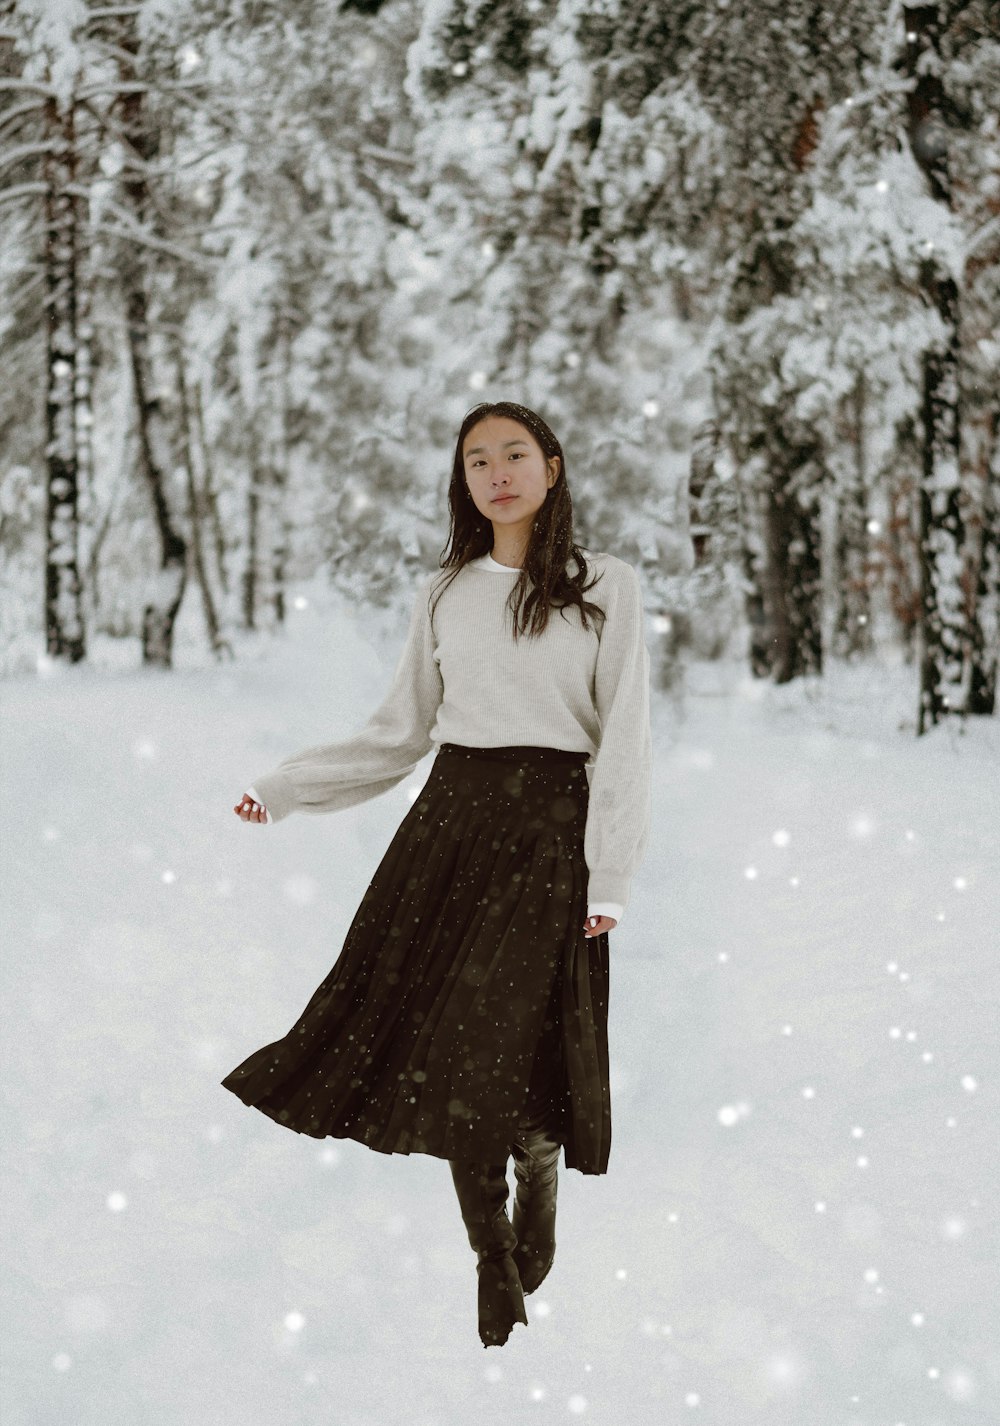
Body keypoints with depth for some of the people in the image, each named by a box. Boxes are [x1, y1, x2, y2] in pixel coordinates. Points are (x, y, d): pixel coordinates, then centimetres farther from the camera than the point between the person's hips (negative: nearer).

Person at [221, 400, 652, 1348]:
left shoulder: (607, 587, 2)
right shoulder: (444, 594, 12)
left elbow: (624, 739, -1)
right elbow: (399, 733, 16)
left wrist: (610, 877, -8)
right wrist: (282, 788, 9)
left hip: (551, 827, -3)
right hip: (452, 820, 3)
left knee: (507, 1047, -12)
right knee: (442, 1043, -4)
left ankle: (540, 1173, 20)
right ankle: (493, 1263, 8)